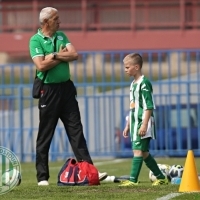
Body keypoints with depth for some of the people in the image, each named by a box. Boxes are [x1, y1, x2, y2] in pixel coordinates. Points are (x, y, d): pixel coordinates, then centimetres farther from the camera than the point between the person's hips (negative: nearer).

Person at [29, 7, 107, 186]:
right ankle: (42, 177, 6)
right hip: (48, 90, -5)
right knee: (45, 136, 0)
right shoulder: (35, 40, -6)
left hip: (66, 88, 5)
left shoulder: (61, 36, 12)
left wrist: (55, 55, -13)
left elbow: (74, 55, -1)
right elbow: (41, 65, -18)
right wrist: (63, 56, -8)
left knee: (76, 130, 3)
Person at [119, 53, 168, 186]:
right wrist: (128, 125, 24)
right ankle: (161, 178, 18)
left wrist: (144, 124, -23)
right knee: (144, 153, 10)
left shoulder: (144, 83, -11)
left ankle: (133, 180, -18)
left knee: (138, 150, -14)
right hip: (135, 123, 9)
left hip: (143, 122, -9)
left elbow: (148, 106, -17)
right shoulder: (133, 84, 17)